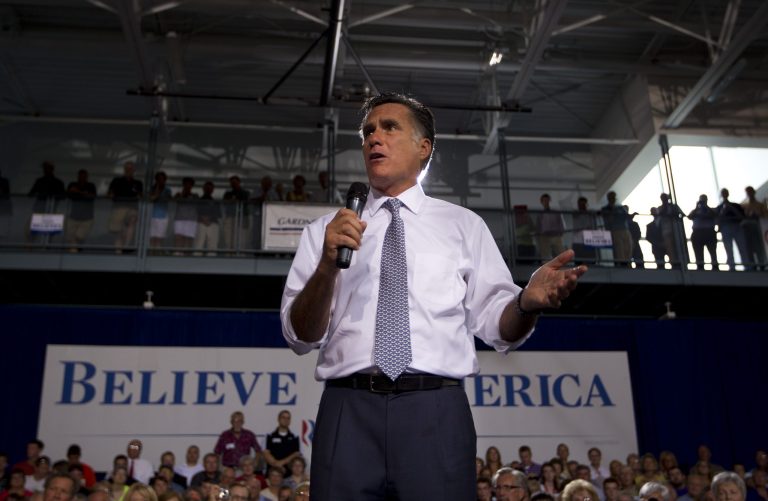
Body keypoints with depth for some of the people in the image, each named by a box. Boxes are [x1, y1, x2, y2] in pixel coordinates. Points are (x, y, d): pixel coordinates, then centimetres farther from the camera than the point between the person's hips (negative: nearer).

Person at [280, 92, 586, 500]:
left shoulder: (464, 225, 14)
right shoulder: (325, 229, 13)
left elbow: (497, 326, 7)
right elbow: (300, 336, 4)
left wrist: (528, 301, -16)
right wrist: (327, 267, -14)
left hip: (436, 411, 0)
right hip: (348, 411, 1)